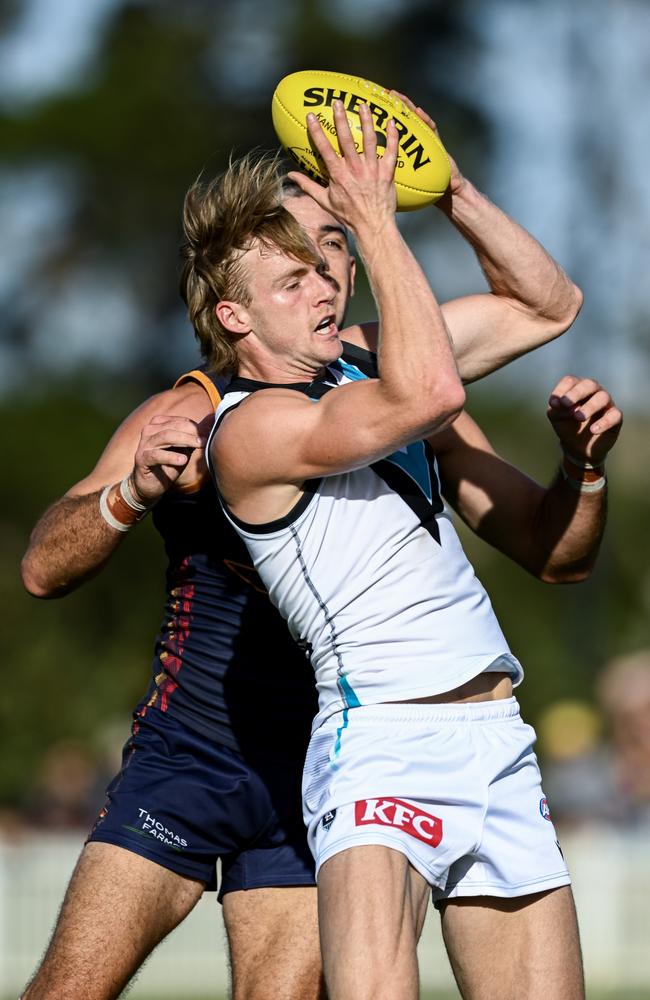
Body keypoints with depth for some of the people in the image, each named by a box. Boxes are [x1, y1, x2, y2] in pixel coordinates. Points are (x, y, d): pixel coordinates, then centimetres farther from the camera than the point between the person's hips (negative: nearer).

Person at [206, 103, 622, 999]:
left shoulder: (372, 390, 20)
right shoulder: (251, 427, -5)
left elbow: (558, 552, 23)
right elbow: (433, 391, -22)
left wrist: (584, 460, 1)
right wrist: (374, 217, -14)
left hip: (500, 747, 8)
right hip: (384, 745, -8)